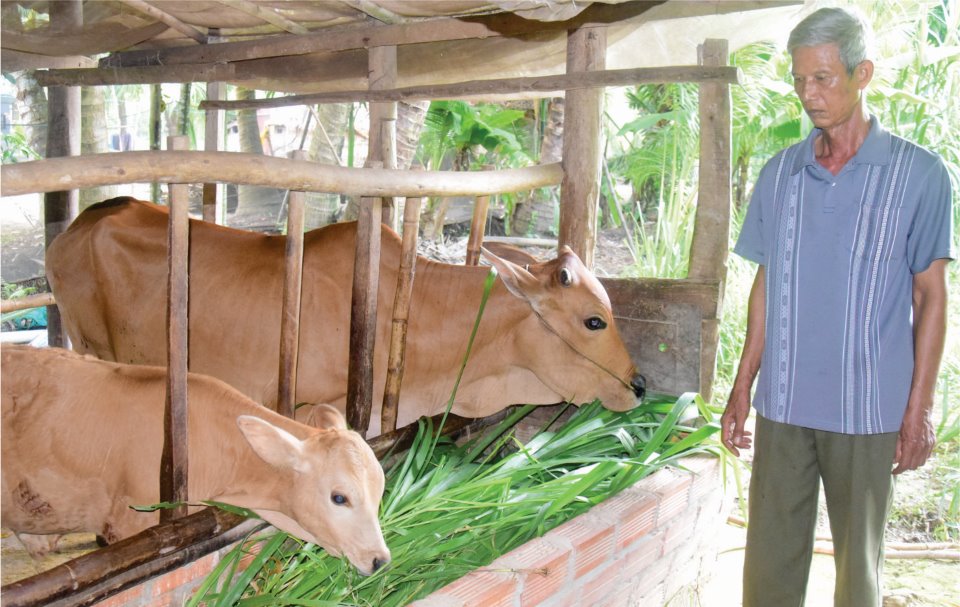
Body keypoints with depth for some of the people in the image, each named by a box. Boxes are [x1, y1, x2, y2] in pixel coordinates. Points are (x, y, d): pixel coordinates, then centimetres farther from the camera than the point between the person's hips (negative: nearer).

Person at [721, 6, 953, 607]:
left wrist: (920, 412, -6)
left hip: (869, 410, -3)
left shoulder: (918, 173, -3)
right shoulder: (781, 172, 6)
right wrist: (742, 389, 9)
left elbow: (931, 297, -2)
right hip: (782, 404, 3)